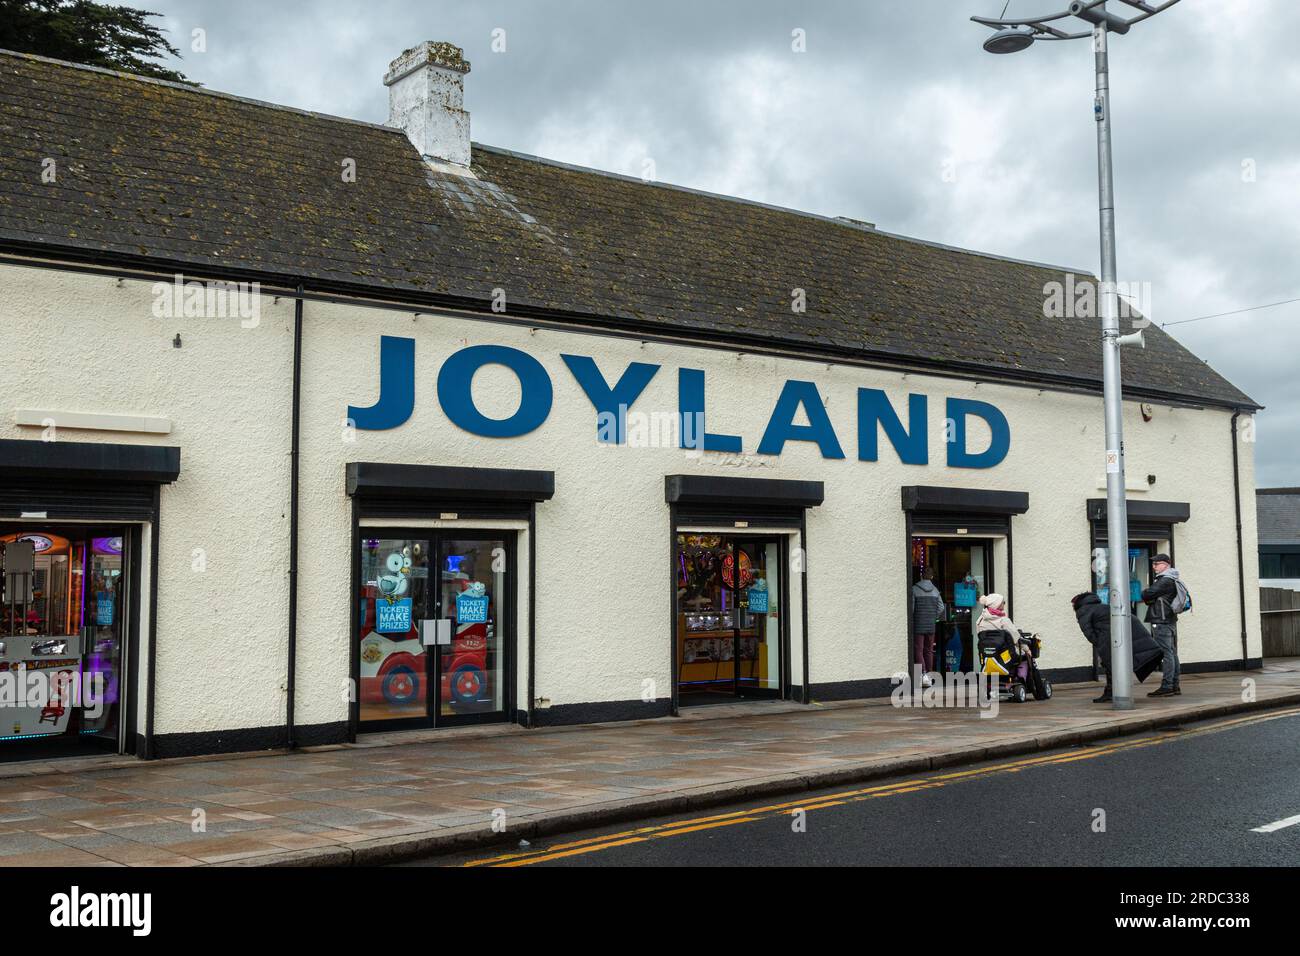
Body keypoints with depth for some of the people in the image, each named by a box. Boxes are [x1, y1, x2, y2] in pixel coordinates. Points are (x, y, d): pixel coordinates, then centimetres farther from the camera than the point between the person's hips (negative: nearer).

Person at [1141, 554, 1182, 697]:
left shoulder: (1165, 581, -13)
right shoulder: (1172, 581, 21)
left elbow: (1147, 594, -16)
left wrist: (1144, 593, 5)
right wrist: (1148, 599, 5)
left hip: (1161, 622, -10)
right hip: (1171, 621, 10)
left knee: (1166, 654, -11)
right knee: (1172, 653, 10)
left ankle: (1166, 687, -13)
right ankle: (1174, 686, 13)